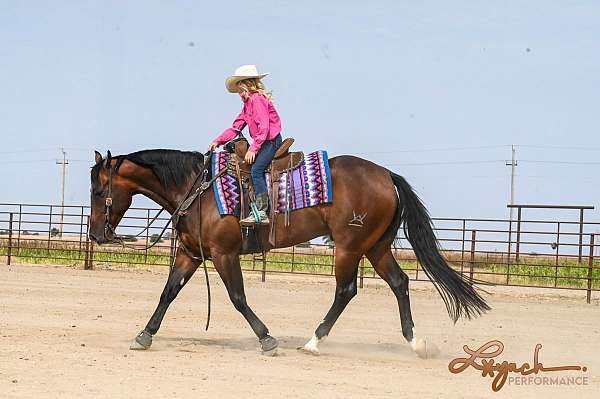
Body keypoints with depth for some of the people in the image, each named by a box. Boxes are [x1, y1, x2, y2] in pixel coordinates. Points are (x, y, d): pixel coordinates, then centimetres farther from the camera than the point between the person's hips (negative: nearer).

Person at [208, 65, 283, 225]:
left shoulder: (257, 99, -12)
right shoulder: (248, 103, 20)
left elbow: (264, 127, -21)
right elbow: (236, 127, 19)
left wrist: (253, 149, -26)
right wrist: (217, 141, 10)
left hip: (271, 141, -11)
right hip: (263, 142, 11)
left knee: (256, 170, -23)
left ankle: (261, 212, -30)